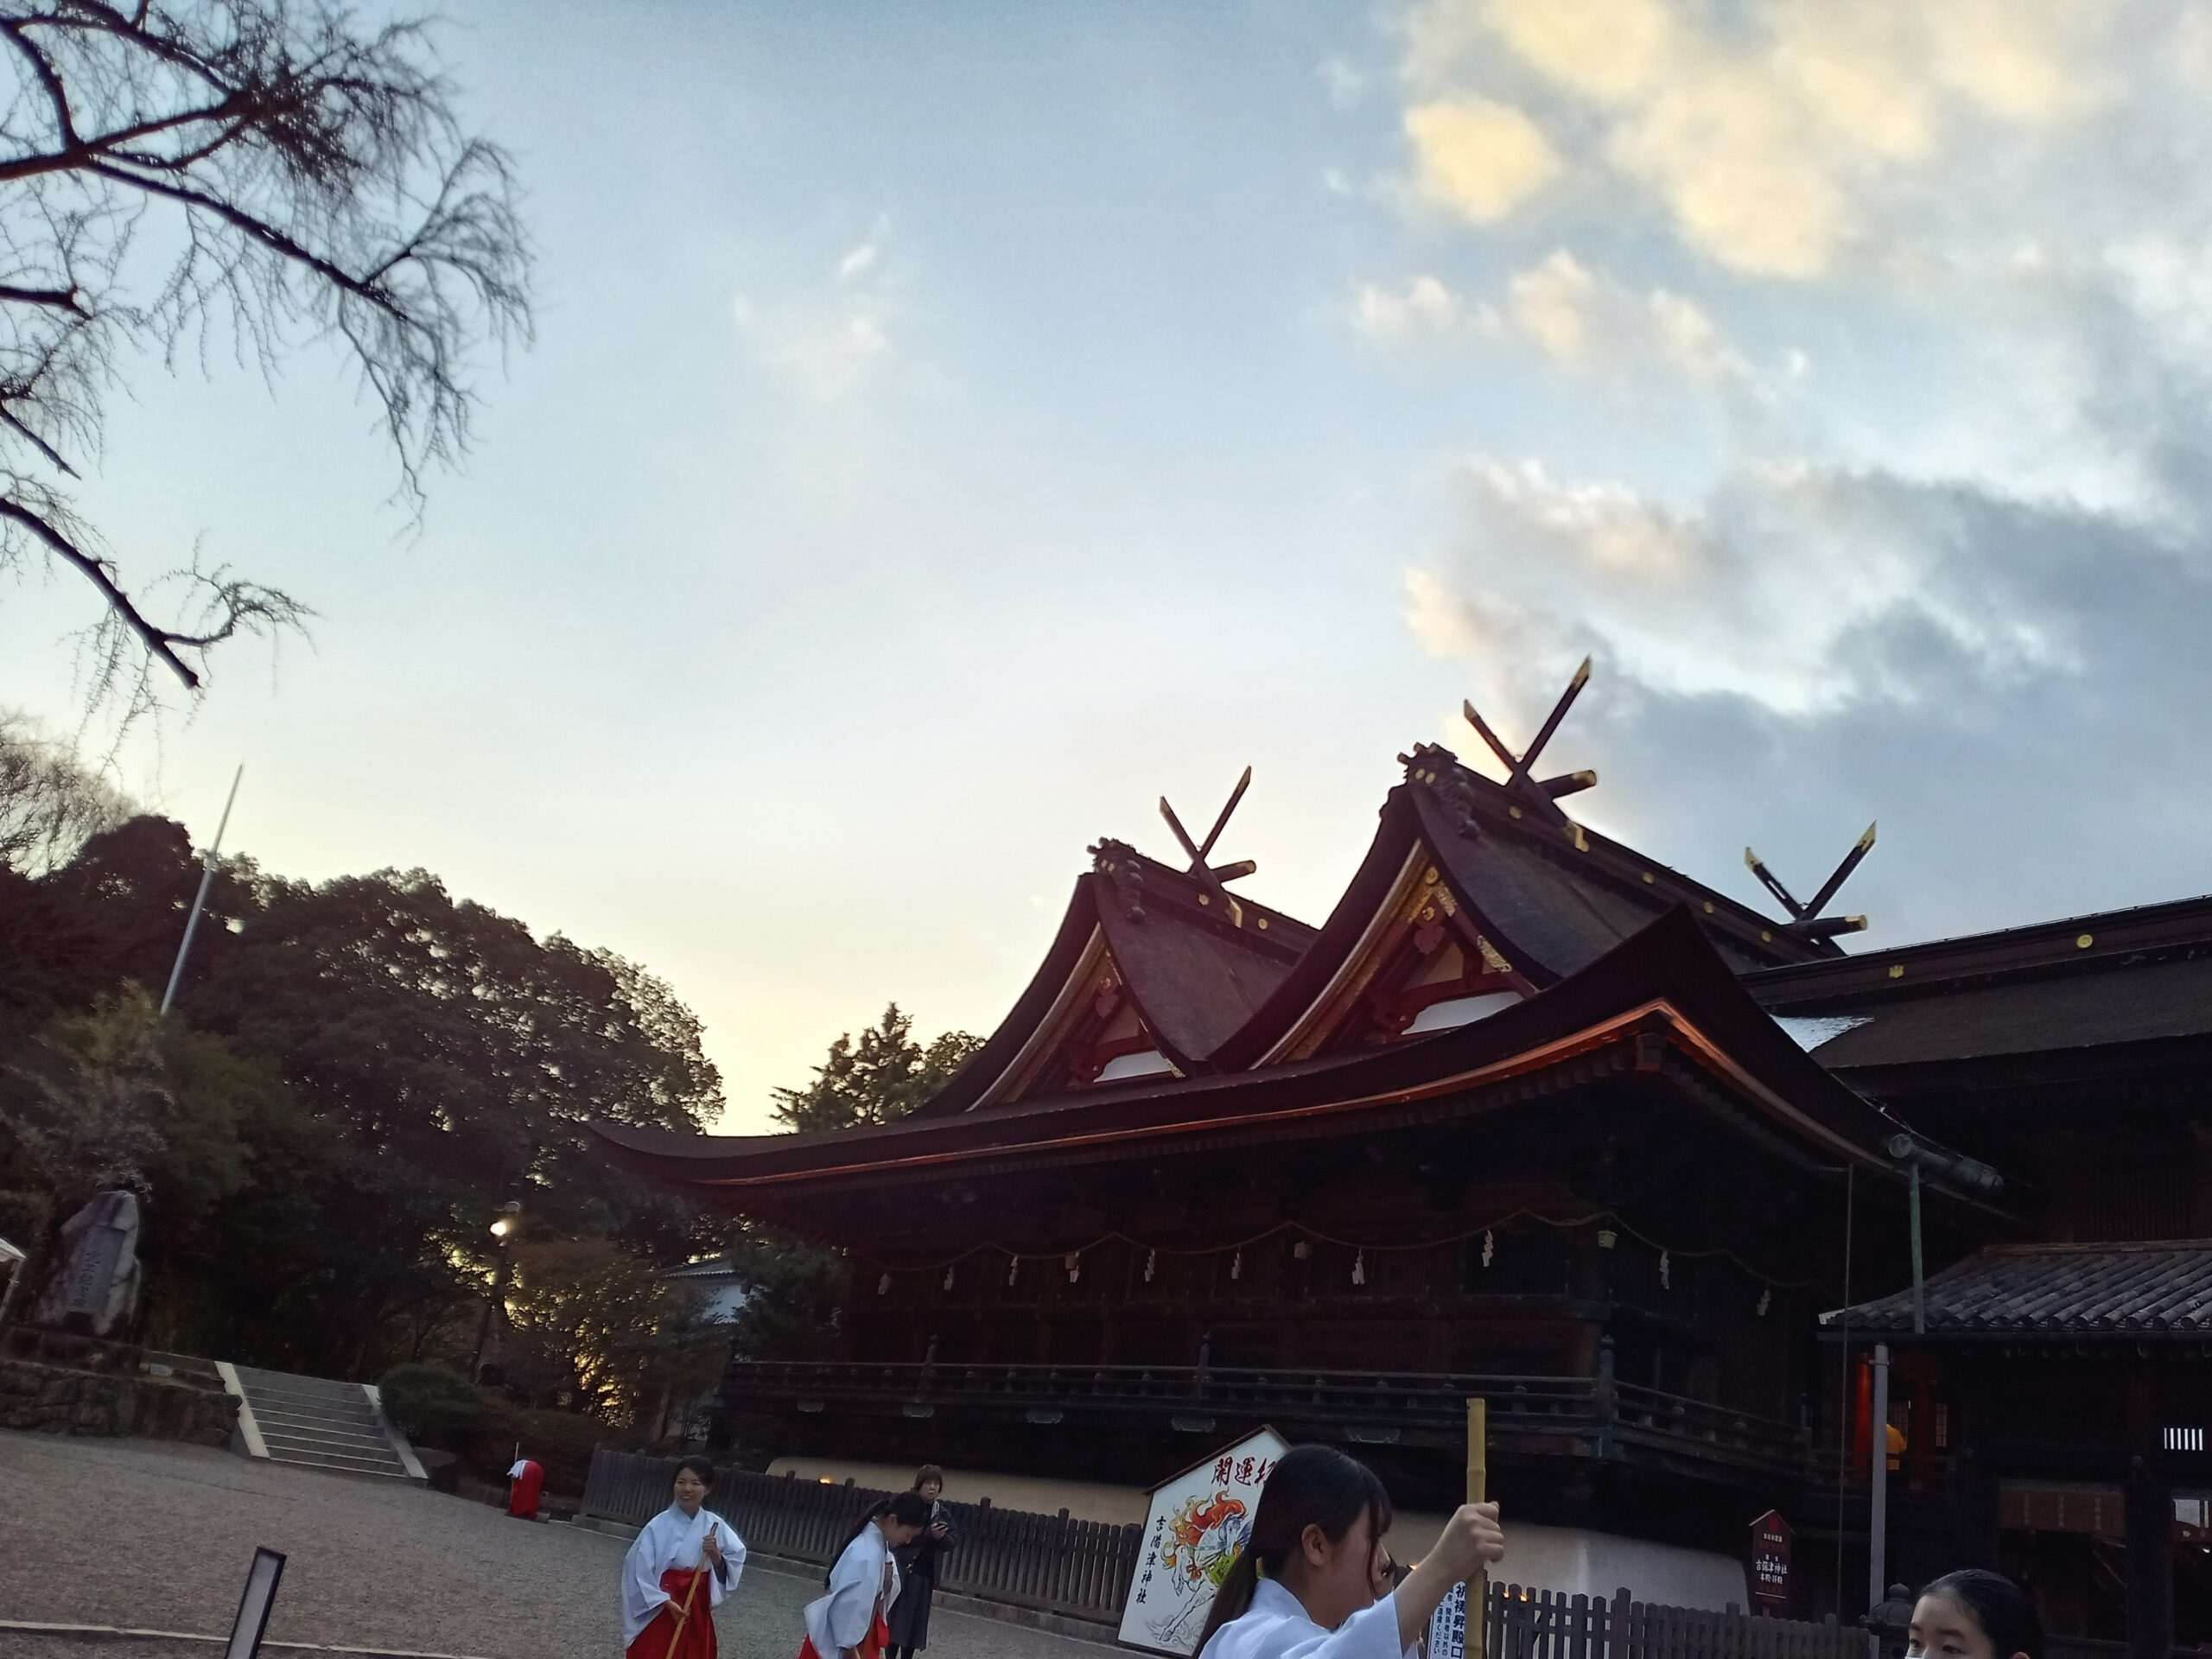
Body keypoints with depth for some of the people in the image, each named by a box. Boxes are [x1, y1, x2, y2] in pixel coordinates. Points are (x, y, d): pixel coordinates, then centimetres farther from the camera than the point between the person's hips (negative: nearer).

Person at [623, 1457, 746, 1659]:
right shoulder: (659, 1527, -14)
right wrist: (667, 1602, -18)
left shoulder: (715, 1526, -2)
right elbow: (639, 1570, -13)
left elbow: (735, 1565, 0)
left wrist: (716, 1555, -19)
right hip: (659, 1612, -4)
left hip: (698, 1612, 4)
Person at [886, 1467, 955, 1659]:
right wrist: (928, 1534, -27)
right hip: (902, 1571, -4)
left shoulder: (942, 1512, 7)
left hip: (926, 1575, 4)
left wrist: (942, 1537, -17)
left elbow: (951, 1543, 5)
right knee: (896, 1619, -4)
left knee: (916, 1622, 7)